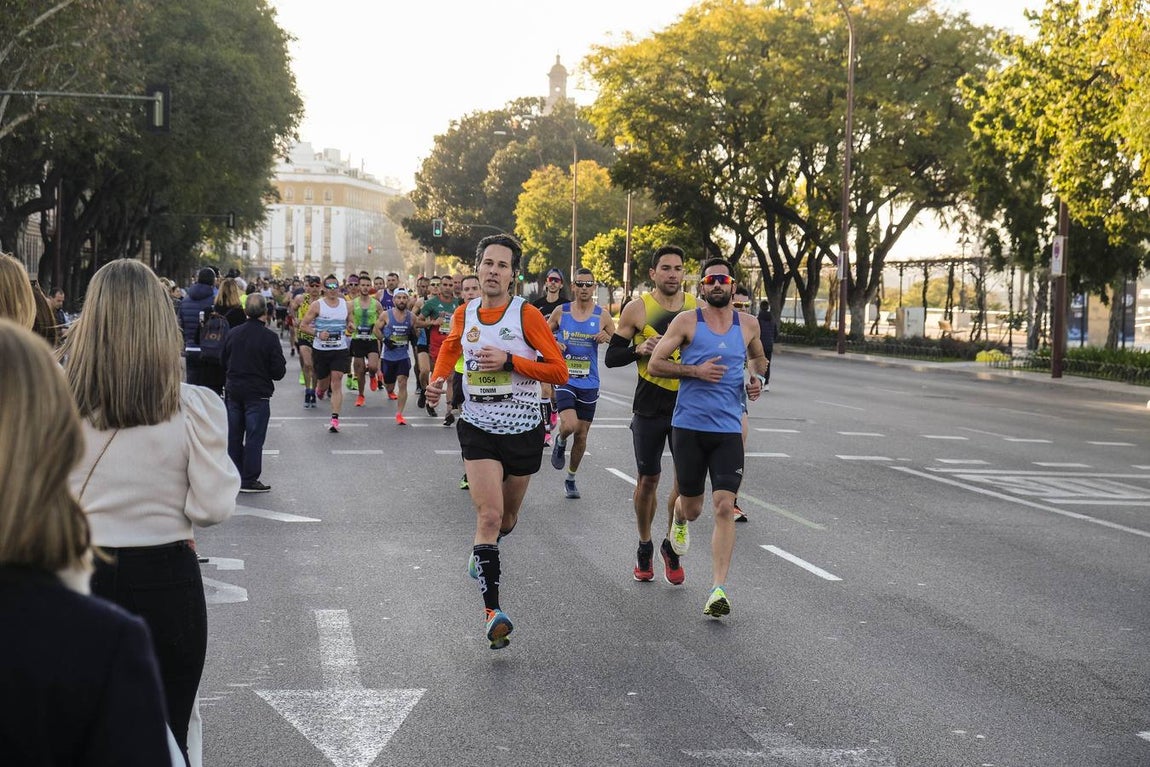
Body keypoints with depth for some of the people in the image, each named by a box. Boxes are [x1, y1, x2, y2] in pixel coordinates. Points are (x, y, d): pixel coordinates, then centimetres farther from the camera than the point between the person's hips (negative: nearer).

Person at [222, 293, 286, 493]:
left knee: (233, 436, 13)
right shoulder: (269, 337, -15)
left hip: (233, 391, 5)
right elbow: (279, 371, -13)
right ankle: (249, 480, 2)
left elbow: (224, 363, 9)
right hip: (257, 394, -4)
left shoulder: (233, 333, -1)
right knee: (254, 437, 2)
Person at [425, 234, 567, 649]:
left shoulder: (526, 315, -10)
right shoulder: (465, 313, 2)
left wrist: (510, 361, -21)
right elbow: (451, 345, 27)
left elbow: (559, 370, -12)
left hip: (523, 429, -1)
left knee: (507, 517, 17)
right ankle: (492, 609, -18)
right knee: (488, 515, -16)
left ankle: (483, 554, 52)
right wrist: (437, 378, 10)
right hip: (478, 428, 1)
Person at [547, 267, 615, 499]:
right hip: (565, 380, -2)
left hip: (589, 383, 2)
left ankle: (571, 479, 28)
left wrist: (608, 338, -14)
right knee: (570, 425, -24)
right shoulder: (561, 312, 0)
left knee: (581, 435, 8)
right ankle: (560, 443, 13)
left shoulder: (602, 316, 0)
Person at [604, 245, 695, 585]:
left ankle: (671, 545, 15)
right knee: (648, 479, 8)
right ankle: (645, 547, 27)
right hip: (650, 406, -1)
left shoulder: (698, 307, 4)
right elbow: (611, 356, -1)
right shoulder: (637, 309, -3)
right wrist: (639, 349, -19)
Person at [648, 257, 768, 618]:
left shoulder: (748, 325, 7)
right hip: (689, 426, -1)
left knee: (724, 507, -10)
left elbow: (758, 358, 27)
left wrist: (757, 378, 6)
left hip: (729, 429, 1)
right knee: (692, 507, 9)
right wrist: (695, 371, -16)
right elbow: (655, 363, -3)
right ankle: (679, 520, 48)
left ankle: (719, 589, -9)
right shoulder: (687, 322, -2)